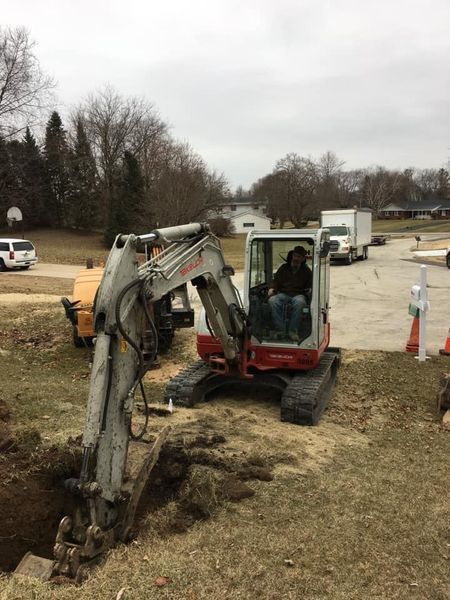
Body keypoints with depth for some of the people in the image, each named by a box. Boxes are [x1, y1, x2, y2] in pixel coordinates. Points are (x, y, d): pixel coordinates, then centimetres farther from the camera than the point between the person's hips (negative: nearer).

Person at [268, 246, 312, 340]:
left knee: (299, 302, -40)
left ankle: (292, 330, -32)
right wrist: (272, 288, -2)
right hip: (283, 294, 1)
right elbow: (276, 280, 20)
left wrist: (309, 290, -6)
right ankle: (280, 330, -34)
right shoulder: (284, 268, 20)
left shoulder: (306, 271, 18)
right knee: (272, 300, -34)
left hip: (298, 294, -1)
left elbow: (310, 285, 18)